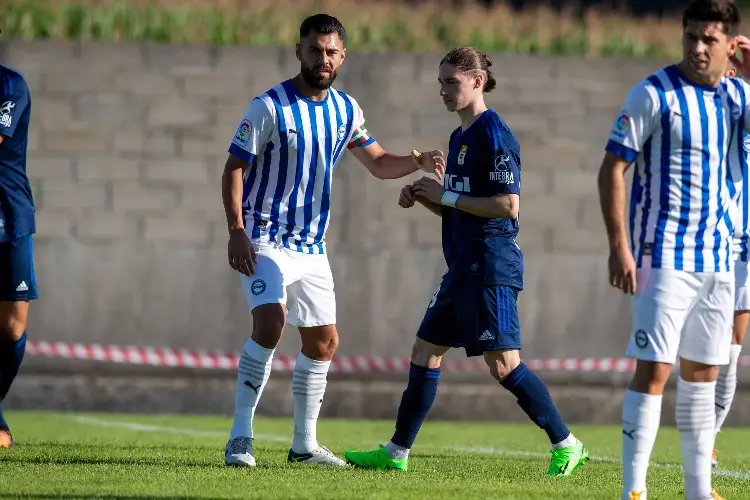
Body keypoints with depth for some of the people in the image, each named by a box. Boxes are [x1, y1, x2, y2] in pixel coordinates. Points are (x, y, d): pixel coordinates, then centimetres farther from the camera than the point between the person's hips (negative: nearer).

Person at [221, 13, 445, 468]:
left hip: (313, 247, 7)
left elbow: (378, 163, 15)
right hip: (266, 240, -7)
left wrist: (418, 162, -5)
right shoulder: (270, 106, -12)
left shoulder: (346, 110, 6)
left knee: (324, 341, 9)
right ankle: (240, 438, -20)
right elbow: (234, 168, -10)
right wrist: (237, 231, -20)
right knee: (270, 323, -25)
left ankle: (305, 444, 21)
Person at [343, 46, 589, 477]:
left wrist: (447, 196, -14)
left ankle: (566, 445, -3)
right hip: (464, 267, 10)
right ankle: (397, 452, 16)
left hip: (492, 269, -10)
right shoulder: (461, 137, 16)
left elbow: (508, 205, -20)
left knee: (503, 364, -11)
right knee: (425, 353, 10)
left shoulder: (495, 135, -13)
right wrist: (423, 198, 6)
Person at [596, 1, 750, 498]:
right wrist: (619, 247, -16)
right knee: (654, 369, -11)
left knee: (704, 370, 13)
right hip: (665, 254, -6)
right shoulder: (655, 94, -9)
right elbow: (613, 168, -10)